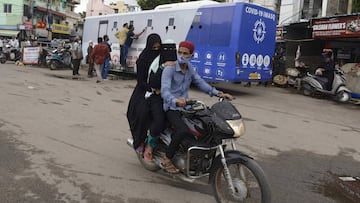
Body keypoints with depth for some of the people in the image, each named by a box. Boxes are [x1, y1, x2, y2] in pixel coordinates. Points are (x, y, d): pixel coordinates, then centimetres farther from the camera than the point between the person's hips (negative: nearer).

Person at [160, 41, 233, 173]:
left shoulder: (190, 68, 10)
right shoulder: (169, 69, -13)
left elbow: (200, 83, 8)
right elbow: (165, 90, -27)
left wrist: (217, 93, -6)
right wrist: (175, 100, -49)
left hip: (185, 106, 7)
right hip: (171, 108, -7)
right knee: (183, 130, -32)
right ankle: (167, 160, -13)